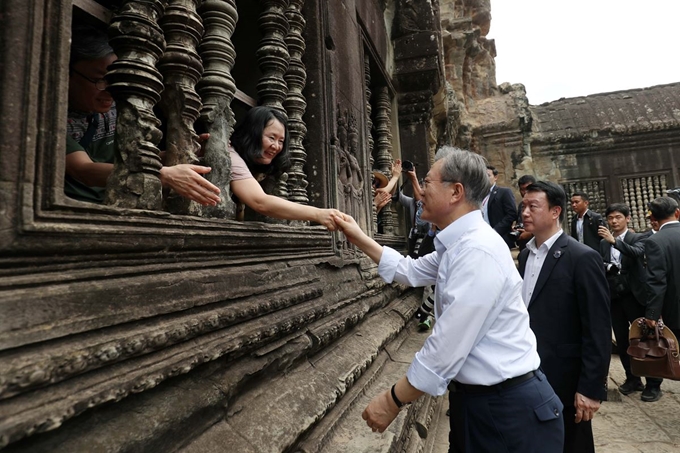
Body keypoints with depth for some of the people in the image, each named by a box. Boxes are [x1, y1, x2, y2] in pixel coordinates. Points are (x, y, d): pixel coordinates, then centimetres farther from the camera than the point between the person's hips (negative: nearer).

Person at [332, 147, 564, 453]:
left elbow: (447, 347, -26)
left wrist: (392, 401, -14)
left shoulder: (478, 250, -26)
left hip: (509, 407, -8)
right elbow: (409, 271, 19)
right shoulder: (458, 245, 4)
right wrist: (359, 239, 15)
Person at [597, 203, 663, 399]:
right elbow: (602, 266, 10)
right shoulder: (604, 243, 9)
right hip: (613, 296, 4)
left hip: (633, 295, -4)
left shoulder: (637, 238, -2)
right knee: (622, 341, 10)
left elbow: (637, 253, -23)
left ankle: (653, 382, 18)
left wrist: (614, 240, -32)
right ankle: (632, 379, 24)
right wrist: (605, 267, -11)